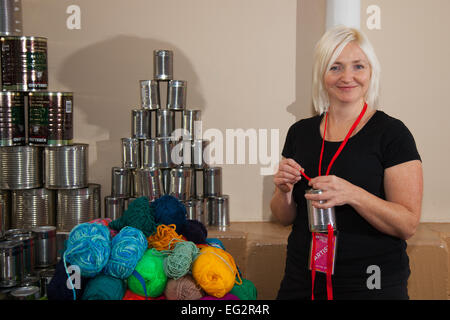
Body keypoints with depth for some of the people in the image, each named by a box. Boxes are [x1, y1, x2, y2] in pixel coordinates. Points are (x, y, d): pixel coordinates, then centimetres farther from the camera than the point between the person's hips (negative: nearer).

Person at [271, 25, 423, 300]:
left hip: (372, 286, -4)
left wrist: (352, 195, -27)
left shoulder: (392, 133, -9)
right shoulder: (300, 132, 4)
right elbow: (285, 218, 9)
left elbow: (408, 224, -14)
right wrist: (285, 191, -11)